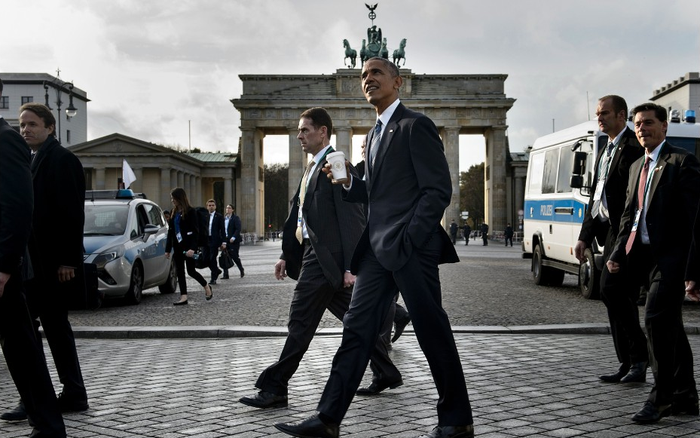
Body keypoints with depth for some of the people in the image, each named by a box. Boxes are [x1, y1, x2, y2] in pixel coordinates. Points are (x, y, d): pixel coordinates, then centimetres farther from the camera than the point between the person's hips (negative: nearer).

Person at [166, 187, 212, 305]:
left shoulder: (190, 212, -9)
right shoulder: (173, 212, 11)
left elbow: (195, 231, -14)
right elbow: (170, 231, 15)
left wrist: (192, 248, -23)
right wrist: (168, 249, 13)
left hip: (188, 246, -7)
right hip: (177, 246, 7)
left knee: (191, 271, -3)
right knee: (179, 271, 4)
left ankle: (206, 287, 20)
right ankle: (183, 297, 6)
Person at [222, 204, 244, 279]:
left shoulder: (236, 218, -4)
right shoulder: (224, 219, 14)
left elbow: (238, 229, -12)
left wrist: (233, 238, -22)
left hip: (233, 241, -5)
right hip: (225, 240, 5)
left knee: (235, 257, 0)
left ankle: (242, 270, 23)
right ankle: (225, 275, 0)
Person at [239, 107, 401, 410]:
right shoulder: (312, 168, 18)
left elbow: (352, 220, -17)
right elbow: (299, 215, 21)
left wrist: (350, 266, -21)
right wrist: (287, 255, 18)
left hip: (327, 258, -10)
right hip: (313, 254, 10)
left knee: (301, 323, -5)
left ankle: (275, 388, 3)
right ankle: (386, 374, 24)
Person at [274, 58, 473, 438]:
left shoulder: (415, 126, -5)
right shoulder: (374, 135, 21)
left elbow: (438, 189, -11)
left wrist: (410, 240, -18)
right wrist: (348, 183, 7)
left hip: (411, 247, -8)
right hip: (378, 249, 8)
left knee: (432, 332, -1)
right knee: (357, 328, 4)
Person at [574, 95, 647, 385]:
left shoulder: (633, 147, -8)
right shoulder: (604, 153, 22)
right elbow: (595, 198, 23)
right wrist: (585, 237, 18)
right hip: (609, 233, 10)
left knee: (611, 291, -14)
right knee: (619, 297, 9)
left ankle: (639, 356, -3)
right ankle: (629, 364, 14)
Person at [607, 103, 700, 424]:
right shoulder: (637, 166, 19)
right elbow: (629, 214, 19)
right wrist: (618, 254, 6)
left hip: (670, 256, -8)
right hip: (645, 255, 8)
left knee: (656, 319, -14)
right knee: (670, 326, 12)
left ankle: (660, 399, -6)